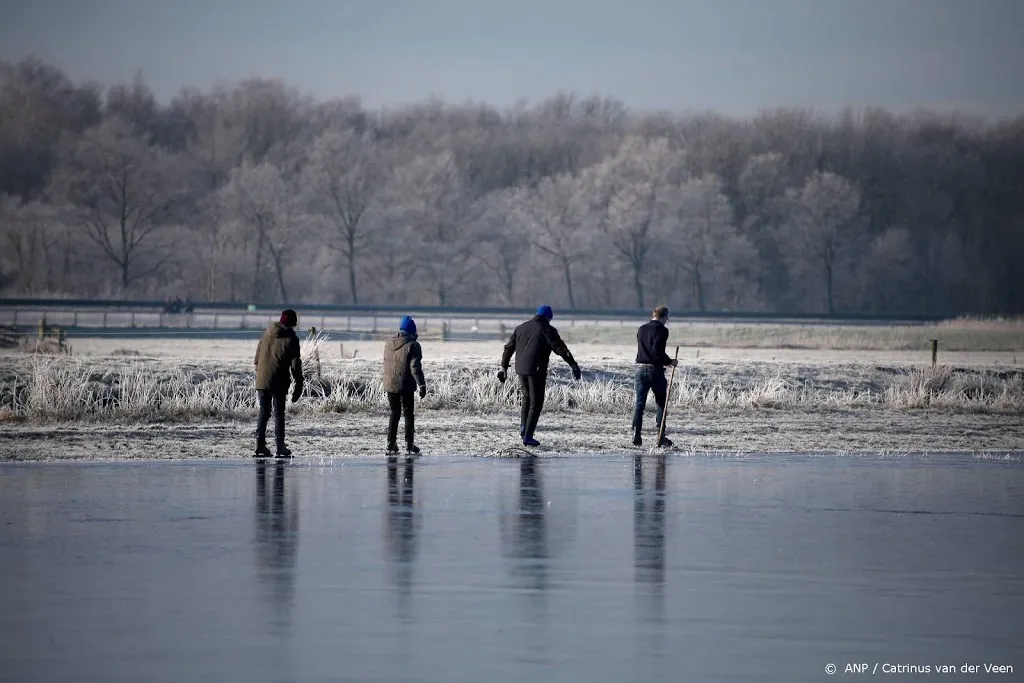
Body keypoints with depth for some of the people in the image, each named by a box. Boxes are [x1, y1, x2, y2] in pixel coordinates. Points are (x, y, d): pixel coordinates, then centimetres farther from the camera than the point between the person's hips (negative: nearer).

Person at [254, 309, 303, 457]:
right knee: (279, 413, 1)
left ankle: (260, 446, 7)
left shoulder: (267, 334, 11)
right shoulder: (291, 339, -6)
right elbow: (295, 364, -7)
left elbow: (257, 358, 16)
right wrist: (299, 386, -2)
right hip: (279, 383, -4)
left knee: (264, 412, 11)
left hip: (262, 380, 5)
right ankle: (280, 448, 1)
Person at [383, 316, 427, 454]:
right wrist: (422, 385, -13)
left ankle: (391, 444, 12)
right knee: (408, 414, 5)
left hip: (389, 384, 5)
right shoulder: (412, 345, -14)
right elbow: (415, 368, -17)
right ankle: (409, 445, 2)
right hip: (405, 386, -5)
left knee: (394, 413, 15)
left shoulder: (388, 343, 5)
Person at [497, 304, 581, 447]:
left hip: (521, 369, 6)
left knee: (527, 396, 26)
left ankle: (523, 427, 14)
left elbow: (509, 348, 18)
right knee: (536, 403, 1)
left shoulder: (521, 328, 14)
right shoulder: (547, 329, -5)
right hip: (537, 370, -6)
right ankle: (527, 436, -3)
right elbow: (560, 348, -14)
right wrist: (574, 365, -17)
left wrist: (504, 367, 25)